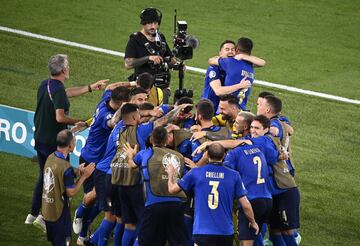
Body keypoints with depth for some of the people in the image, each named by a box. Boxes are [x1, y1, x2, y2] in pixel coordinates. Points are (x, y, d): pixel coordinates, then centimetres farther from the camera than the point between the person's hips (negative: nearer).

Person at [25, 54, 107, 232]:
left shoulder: (45, 84, 7)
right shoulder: (58, 90, -22)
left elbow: (67, 93, 21)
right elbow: (60, 117, -29)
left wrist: (92, 87, 24)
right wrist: (76, 122, -11)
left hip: (40, 139, 8)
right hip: (54, 142, -8)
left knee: (44, 176, 21)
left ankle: (34, 214, 26)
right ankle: (45, 217, 3)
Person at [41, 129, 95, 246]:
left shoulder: (50, 158, 0)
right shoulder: (66, 167, -25)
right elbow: (71, 192, -19)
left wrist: (76, 171, 13)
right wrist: (84, 176, -11)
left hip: (47, 210, 8)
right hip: (59, 213, -8)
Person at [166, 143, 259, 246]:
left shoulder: (195, 173, -3)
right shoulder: (233, 176, -1)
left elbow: (172, 189, 9)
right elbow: (245, 205, 1)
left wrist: (171, 174, 31)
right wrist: (253, 222, 20)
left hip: (202, 230, -2)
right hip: (226, 231, 2)